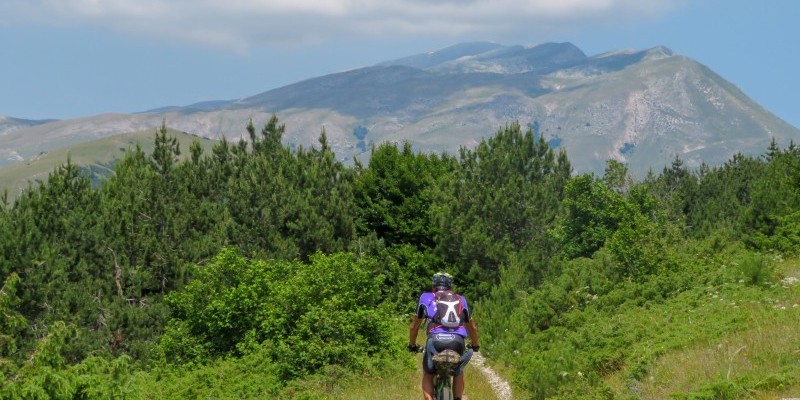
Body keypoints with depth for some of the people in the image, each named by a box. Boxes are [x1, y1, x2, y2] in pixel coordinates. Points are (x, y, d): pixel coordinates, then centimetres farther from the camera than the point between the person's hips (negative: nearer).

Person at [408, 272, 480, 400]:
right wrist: (475, 345, 55)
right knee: (458, 372, 29)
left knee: (427, 375, 20)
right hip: (457, 341, 2)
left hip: (435, 339, -1)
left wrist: (412, 345, 44)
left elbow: (414, 326, 29)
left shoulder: (426, 297, 24)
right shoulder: (460, 299, 28)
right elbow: (472, 327, 38)